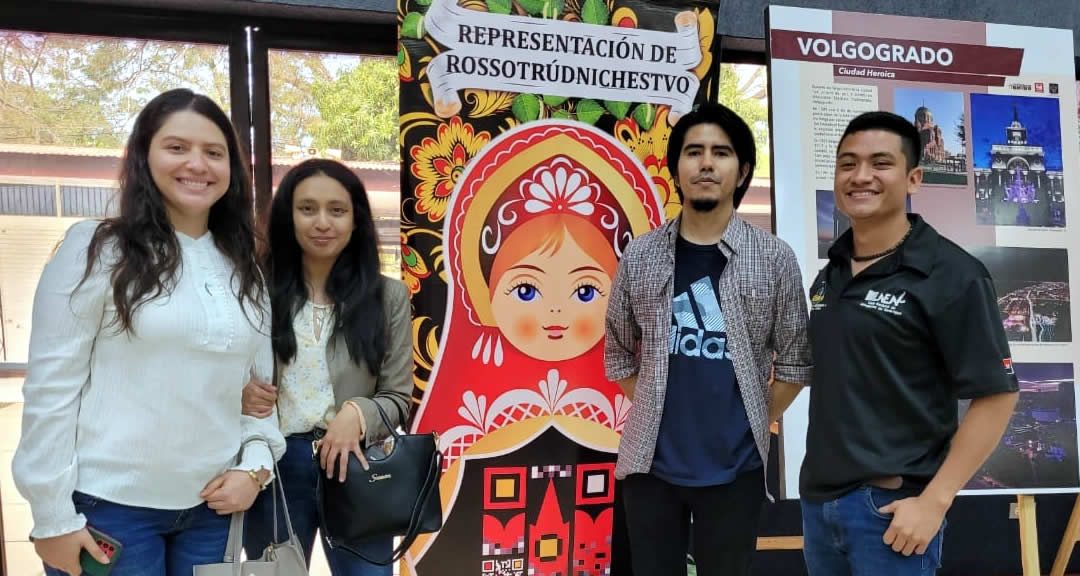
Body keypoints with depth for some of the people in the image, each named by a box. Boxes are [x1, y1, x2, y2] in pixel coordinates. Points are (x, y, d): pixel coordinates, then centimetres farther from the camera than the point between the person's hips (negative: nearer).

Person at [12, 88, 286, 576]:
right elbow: (50, 387, -9)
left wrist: (255, 465, -3)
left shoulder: (244, 270, 8)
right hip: (109, 506, -4)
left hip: (213, 507, 5)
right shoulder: (95, 250, -7)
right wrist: (53, 514, -10)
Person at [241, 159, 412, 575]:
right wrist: (239, 396, -14)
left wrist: (358, 413, -19)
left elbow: (397, 396, 1)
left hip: (356, 465, 0)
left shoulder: (388, 296, 0)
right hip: (275, 466, 1)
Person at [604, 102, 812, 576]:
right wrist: (656, 413, 5)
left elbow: (795, 360, 2)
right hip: (651, 462, 1)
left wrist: (758, 421, 1)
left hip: (735, 466, -1)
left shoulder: (775, 259, -3)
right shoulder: (639, 257, 1)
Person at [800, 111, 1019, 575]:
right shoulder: (829, 275, 8)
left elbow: (996, 396, -12)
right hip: (818, 497, 6)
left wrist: (933, 501, -16)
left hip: (890, 505, -6)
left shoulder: (951, 274, -10)